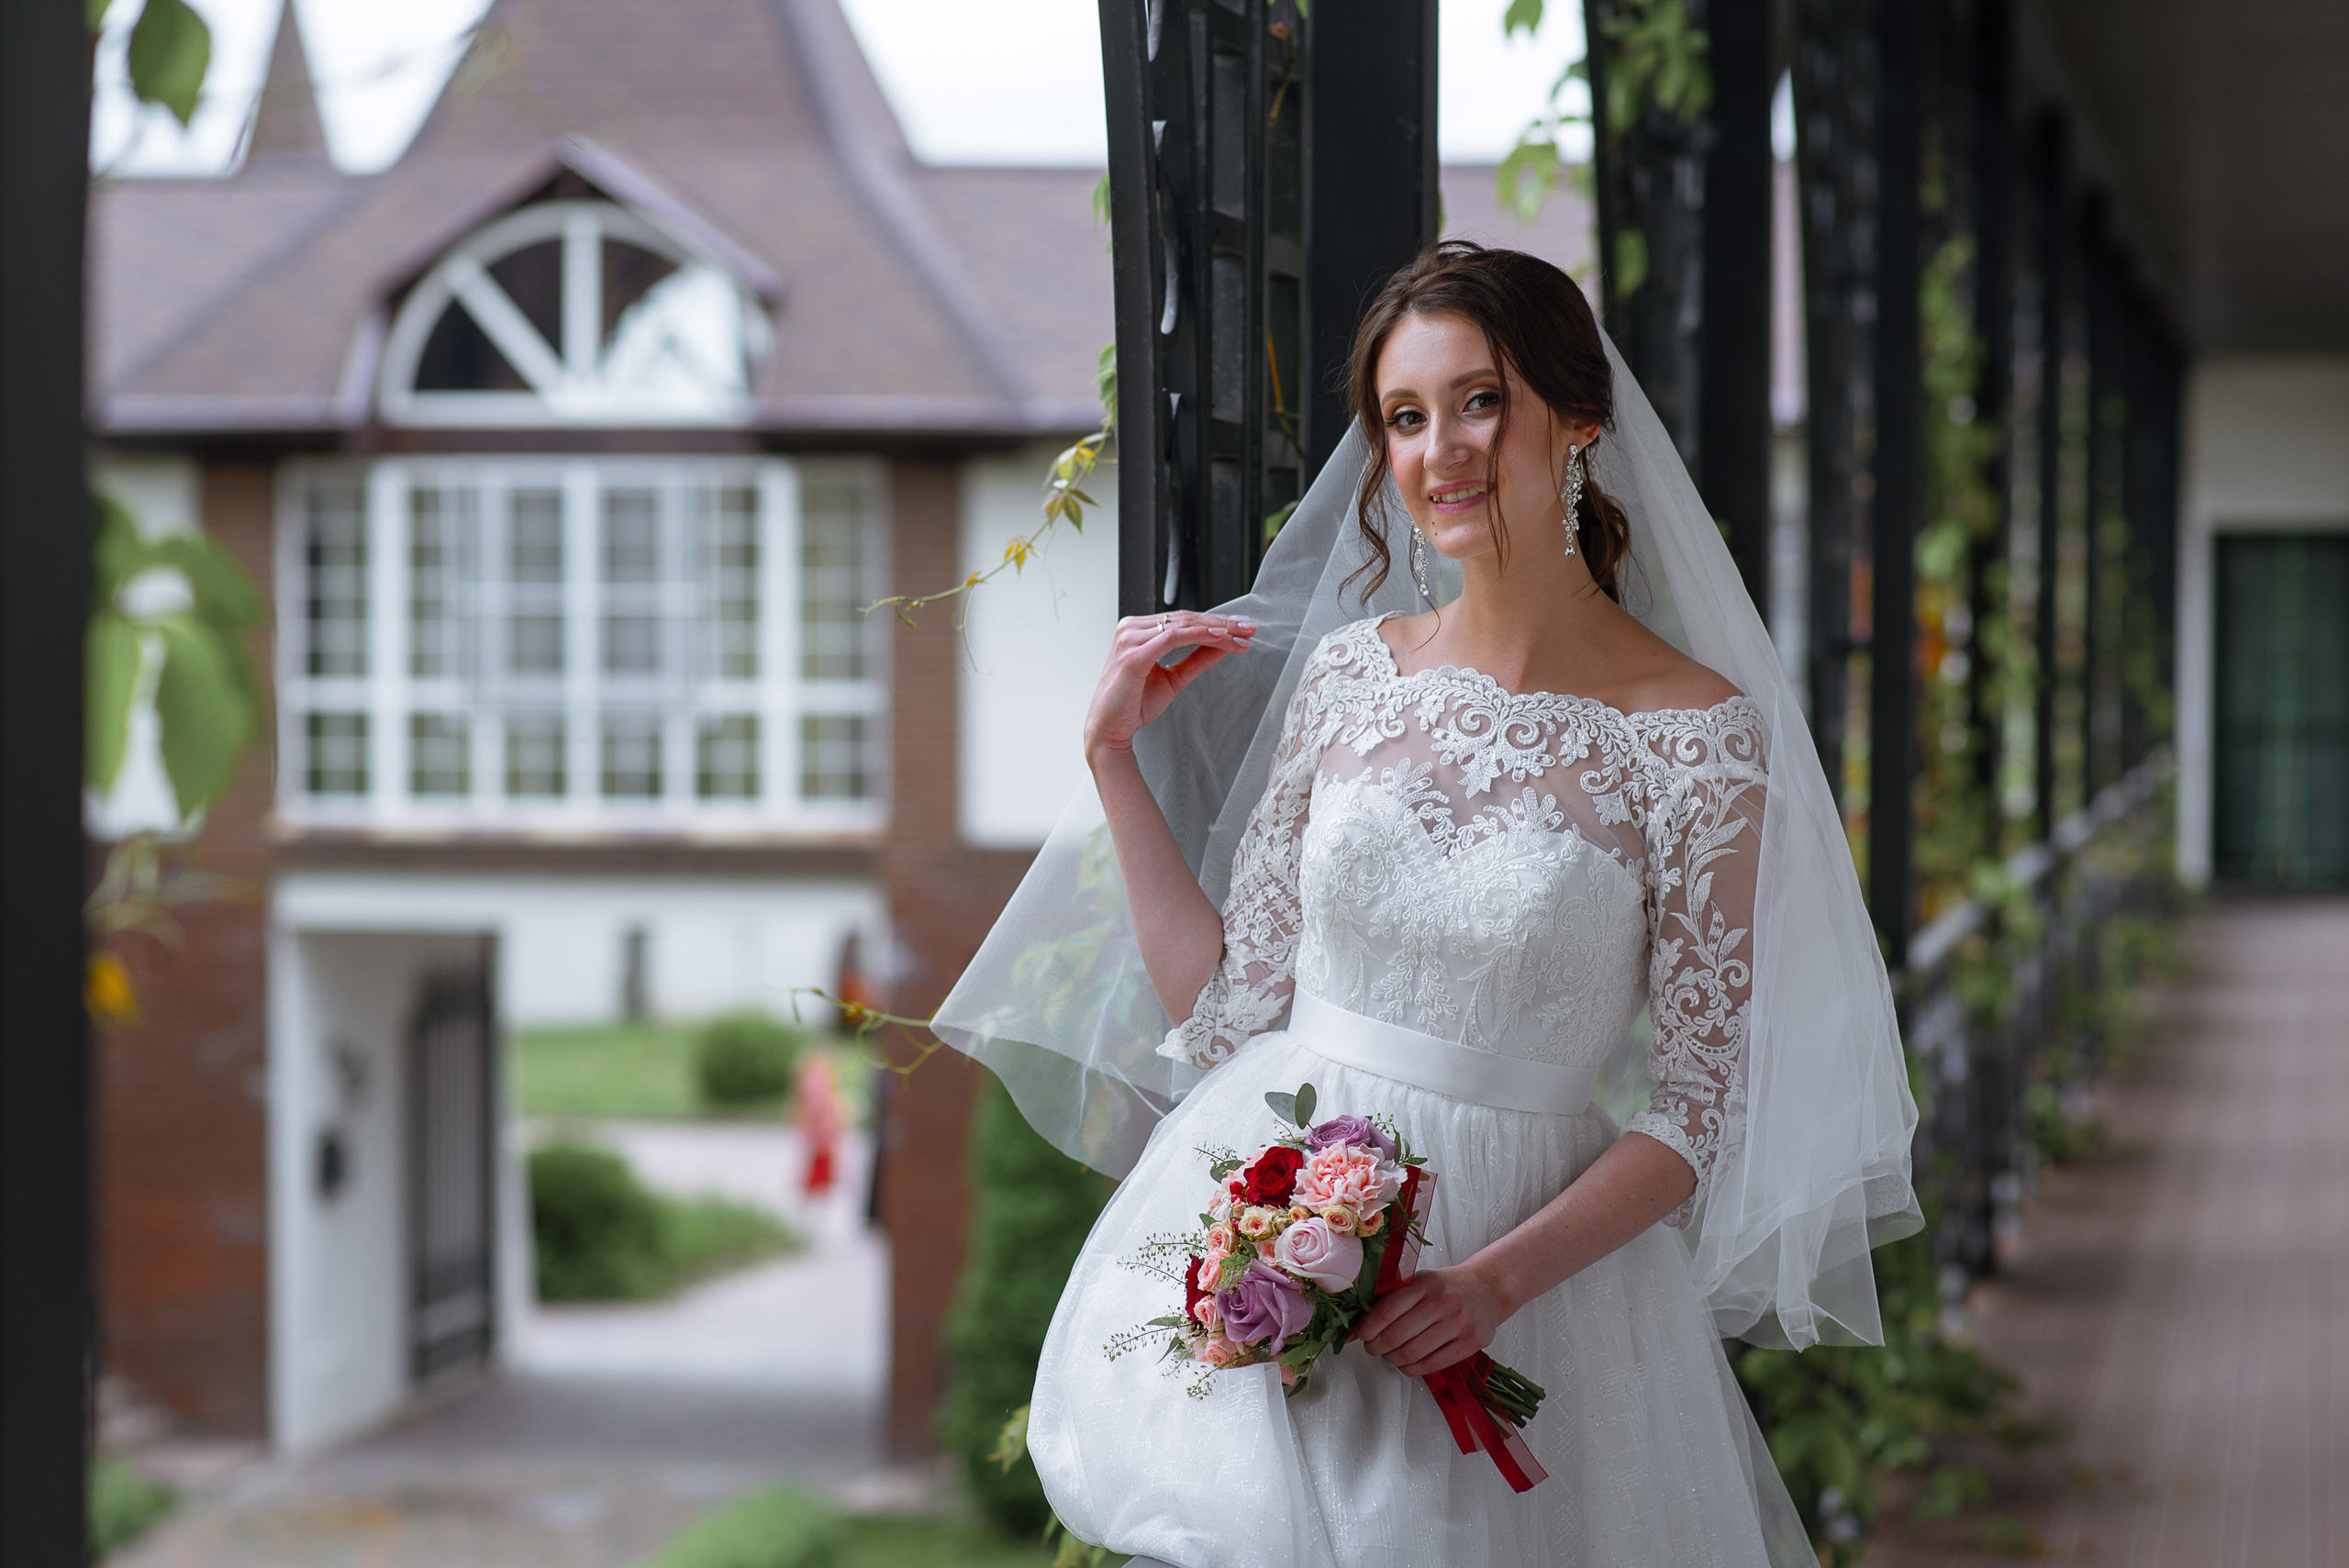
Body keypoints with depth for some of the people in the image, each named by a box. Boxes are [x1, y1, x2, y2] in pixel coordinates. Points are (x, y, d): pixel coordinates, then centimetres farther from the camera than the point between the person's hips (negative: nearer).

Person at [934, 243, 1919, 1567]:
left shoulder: (1698, 734, -10)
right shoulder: (1348, 673, 1)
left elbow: (1697, 1107, -8)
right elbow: (1229, 999, 6)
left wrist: (1499, 1278, -19)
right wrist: (1118, 756, 3)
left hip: (1530, 1248, -3)